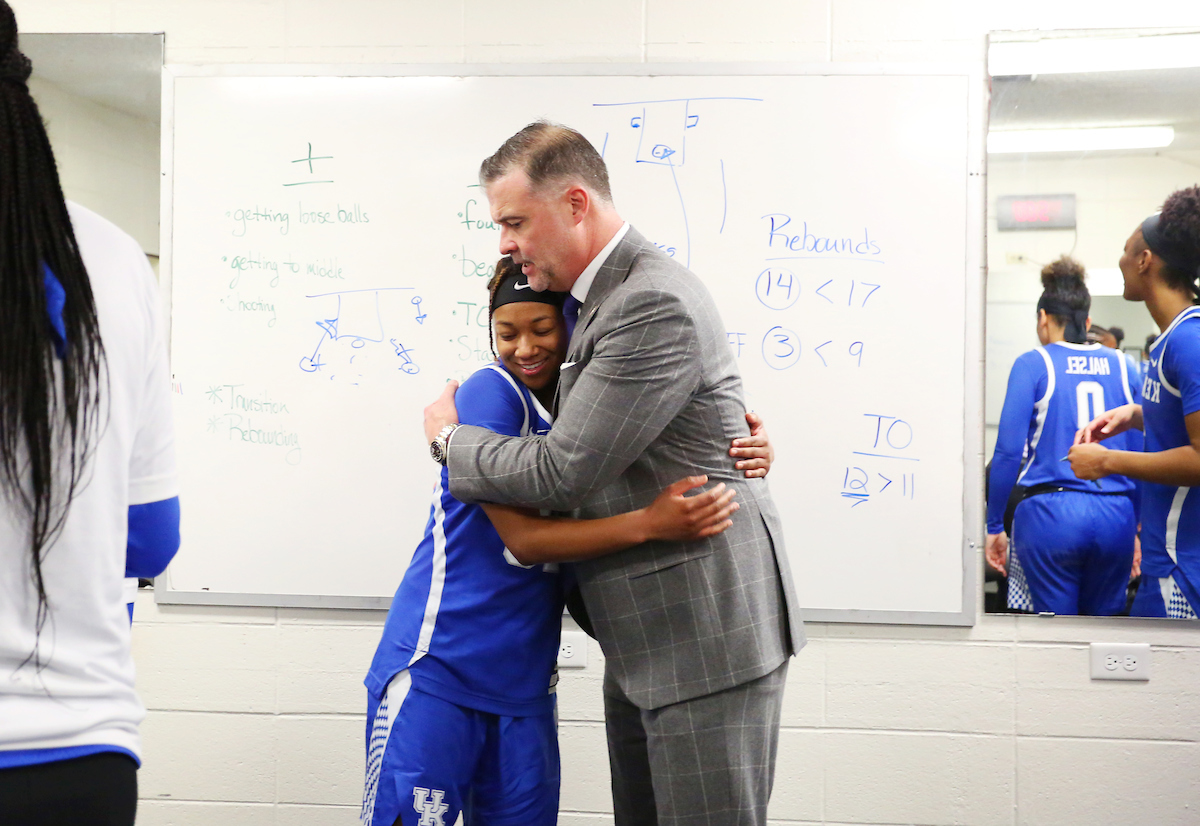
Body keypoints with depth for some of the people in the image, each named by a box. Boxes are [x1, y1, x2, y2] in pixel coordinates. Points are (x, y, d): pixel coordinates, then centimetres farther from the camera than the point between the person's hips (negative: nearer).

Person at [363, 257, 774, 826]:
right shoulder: (491, 392, -11)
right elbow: (522, 537, -17)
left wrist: (747, 452, -14)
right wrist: (650, 523, -28)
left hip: (525, 685, 6)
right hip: (436, 669, -6)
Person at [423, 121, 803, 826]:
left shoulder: (655, 305, -21)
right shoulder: (600, 294, 11)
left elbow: (562, 473, -21)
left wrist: (449, 437, -4)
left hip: (708, 633, -10)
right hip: (644, 636, 10)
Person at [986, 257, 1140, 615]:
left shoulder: (1034, 364, -1)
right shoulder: (1122, 366, 9)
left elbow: (1008, 451, -7)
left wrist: (994, 526, -1)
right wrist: (1138, 527, 17)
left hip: (1050, 514, -3)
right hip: (1115, 516, 4)